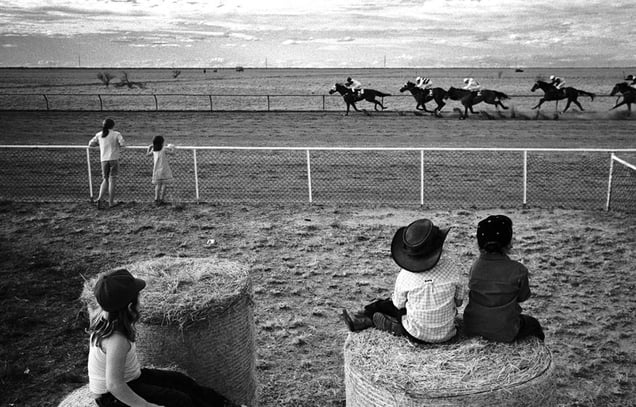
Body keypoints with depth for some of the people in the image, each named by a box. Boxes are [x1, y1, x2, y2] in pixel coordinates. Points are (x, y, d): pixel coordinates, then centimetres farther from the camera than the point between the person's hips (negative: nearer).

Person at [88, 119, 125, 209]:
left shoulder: (99, 135, 8)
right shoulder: (116, 134, -4)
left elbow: (90, 144, 12)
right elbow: (123, 144, -13)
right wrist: (118, 146, 8)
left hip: (104, 159, 3)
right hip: (113, 159, -3)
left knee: (105, 180, 14)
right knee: (112, 180, 2)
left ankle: (100, 198, -4)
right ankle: (111, 202, 5)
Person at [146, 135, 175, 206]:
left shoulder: (153, 150, 3)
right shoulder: (164, 149, -10)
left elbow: (147, 154, 18)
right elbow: (172, 152, -9)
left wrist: (149, 147, 33)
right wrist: (172, 148, 11)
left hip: (156, 170, 5)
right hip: (164, 169, -5)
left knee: (158, 184, 11)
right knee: (164, 184, 2)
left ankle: (156, 199, 7)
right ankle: (161, 199, -1)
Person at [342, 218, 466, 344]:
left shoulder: (405, 275, -19)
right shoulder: (451, 267, -17)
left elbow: (398, 304, -1)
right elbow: (459, 300, -3)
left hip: (416, 335, -3)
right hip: (446, 334, 3)